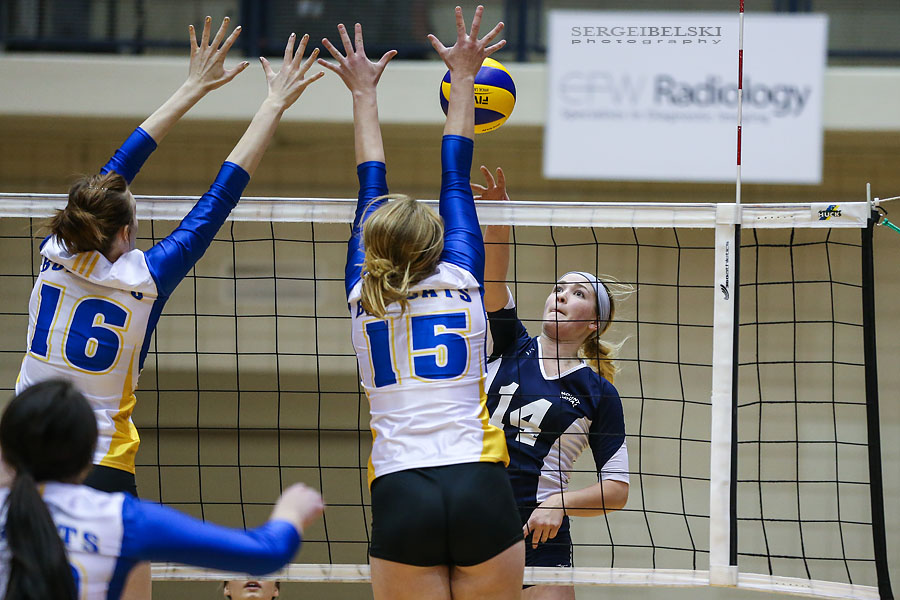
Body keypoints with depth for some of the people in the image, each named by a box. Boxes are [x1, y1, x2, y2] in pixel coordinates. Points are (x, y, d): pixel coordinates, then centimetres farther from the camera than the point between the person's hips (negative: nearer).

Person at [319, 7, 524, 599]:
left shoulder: (364, 298, 10)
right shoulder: (461, 282, 8)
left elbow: (372, 190, 24)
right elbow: (456, 176, 20)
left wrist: (365, 93, 37)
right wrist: (463, 78, 32)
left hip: (402, 499, 0)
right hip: (482, 489, 0)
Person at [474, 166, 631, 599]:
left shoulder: (598, 393, 5)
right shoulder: (513, 348, 11)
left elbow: (617, 489, 4)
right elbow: (492, 279, -5)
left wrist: (561, 504, -13)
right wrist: (497, 216, -22)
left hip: (537, 534, -2)